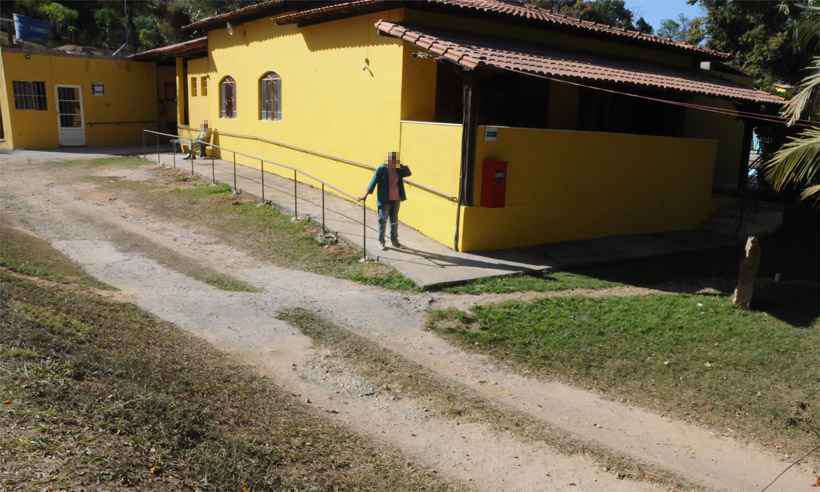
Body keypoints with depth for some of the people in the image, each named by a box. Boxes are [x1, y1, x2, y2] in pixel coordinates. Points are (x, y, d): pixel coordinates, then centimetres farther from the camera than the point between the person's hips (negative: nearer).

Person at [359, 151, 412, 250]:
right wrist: (366, 195, -18)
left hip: (396, 199, 5)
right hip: (384, 200, -5)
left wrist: (401, 165, -11)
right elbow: (373, 182, -13)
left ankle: (394, 240, 24)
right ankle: (381, 242, 8)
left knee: (394, 220, 12)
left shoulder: (398, 170, 5)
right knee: (383, 220, 0)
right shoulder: (381, 169, -11)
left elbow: (408, 173, 4)